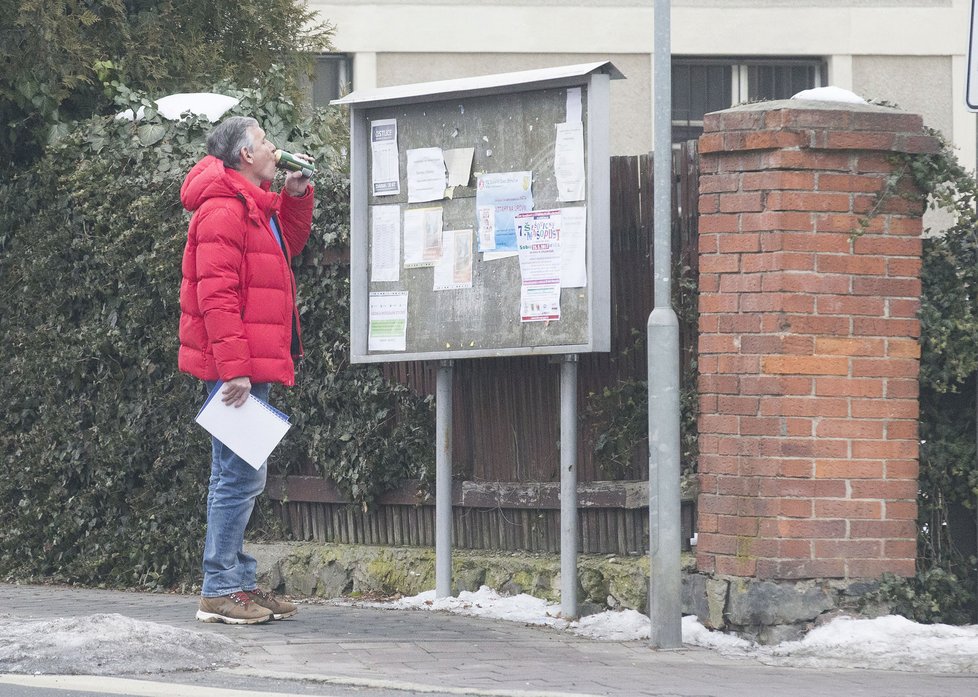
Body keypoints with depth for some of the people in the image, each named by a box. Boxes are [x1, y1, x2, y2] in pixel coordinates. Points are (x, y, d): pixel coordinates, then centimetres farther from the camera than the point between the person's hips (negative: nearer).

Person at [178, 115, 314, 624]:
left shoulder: (253, 208, 18)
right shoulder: (224, 210, -14)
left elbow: (287, 247, 34)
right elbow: (216, 294, -20)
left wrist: (297, 196, 18)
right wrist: (234, 367, -24)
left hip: (249, 367, 11)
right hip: (236, 370, -11)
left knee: (242, 476, 13)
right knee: (240, 475, -10)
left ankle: (238, 583, 19)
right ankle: (220, 591, -8)